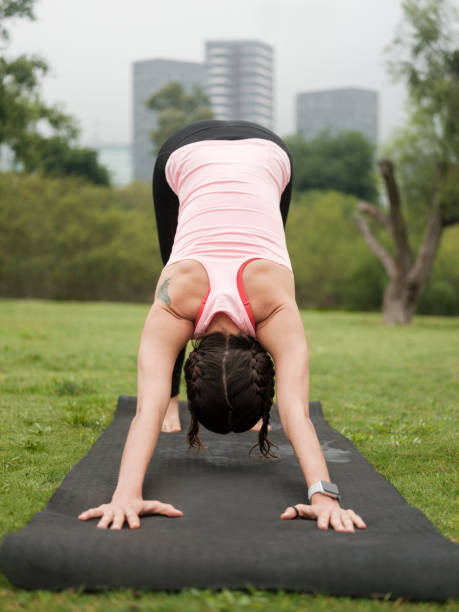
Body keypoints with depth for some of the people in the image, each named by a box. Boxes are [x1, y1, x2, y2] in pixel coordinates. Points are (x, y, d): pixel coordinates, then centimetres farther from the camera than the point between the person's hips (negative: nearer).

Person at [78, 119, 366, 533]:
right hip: (186, 153, 1)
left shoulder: (275, 301, -38)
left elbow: (297, 411, -47)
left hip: (266, 154, 0)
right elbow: (148, 408, -47)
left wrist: (324, 495, -60)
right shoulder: (175, 297, -37)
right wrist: (126, 492, -60)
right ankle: (173, 398, 30)